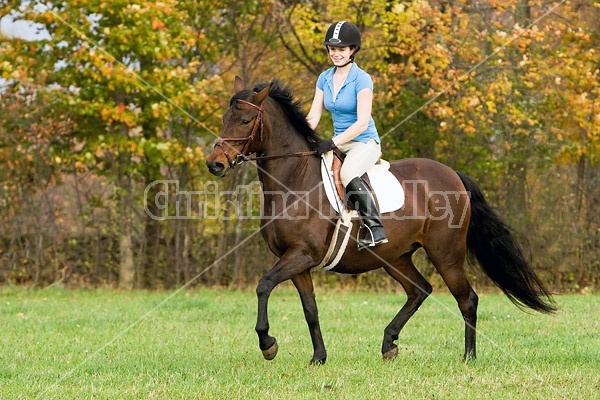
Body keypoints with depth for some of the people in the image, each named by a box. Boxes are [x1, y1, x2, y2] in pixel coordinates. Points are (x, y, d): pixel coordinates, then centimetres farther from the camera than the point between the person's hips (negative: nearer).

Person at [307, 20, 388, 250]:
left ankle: (375, 230, -34)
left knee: (348, 174, -36)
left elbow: (362, 122, -18)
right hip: (339, 144, 8)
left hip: (365, 142, -8)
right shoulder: (324, 79, 7)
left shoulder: (362, 80, -13)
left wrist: (333, 143, -26)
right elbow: (313, 117, 6)